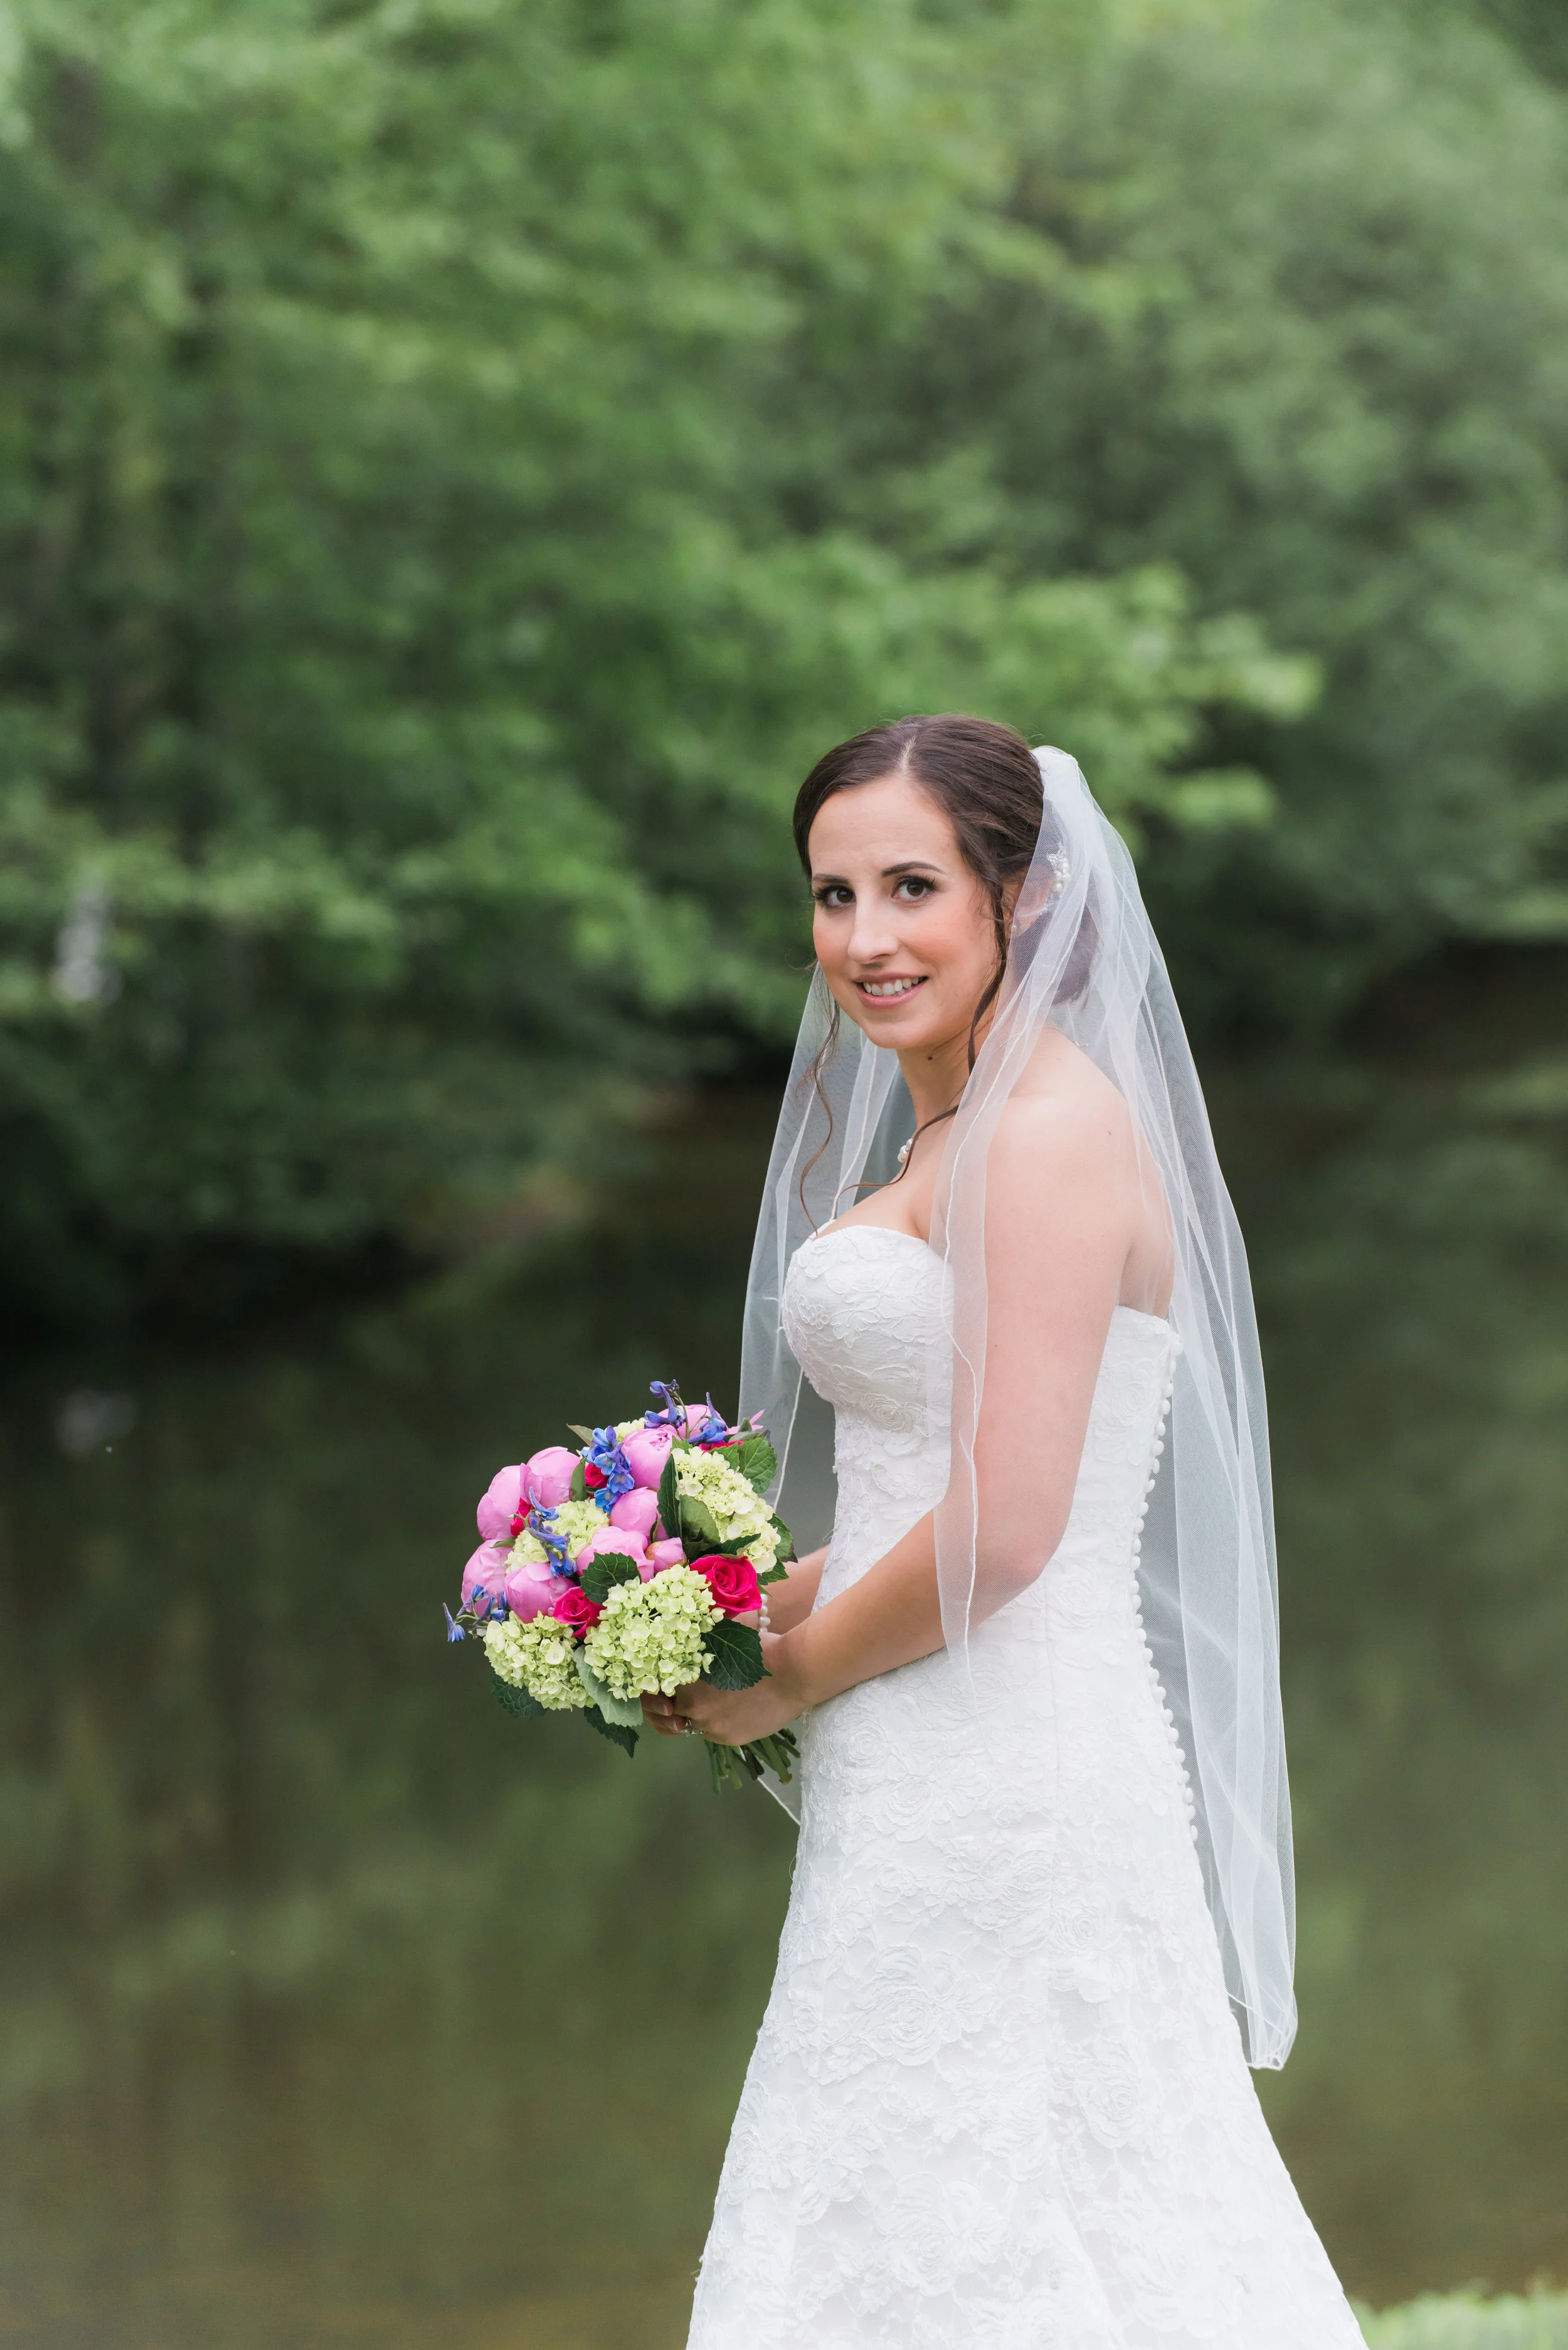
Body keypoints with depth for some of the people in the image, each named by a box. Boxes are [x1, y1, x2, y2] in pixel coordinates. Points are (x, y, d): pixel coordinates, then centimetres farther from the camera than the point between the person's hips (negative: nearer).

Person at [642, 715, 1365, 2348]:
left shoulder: (1048, 1129, -14)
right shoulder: (942, 1138, 16)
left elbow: (1004, 1529, -20)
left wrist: (790, 1680, -7)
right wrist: (783, 1599, 7)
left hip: (1005, 1778, -10)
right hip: (933, 1795, 10)